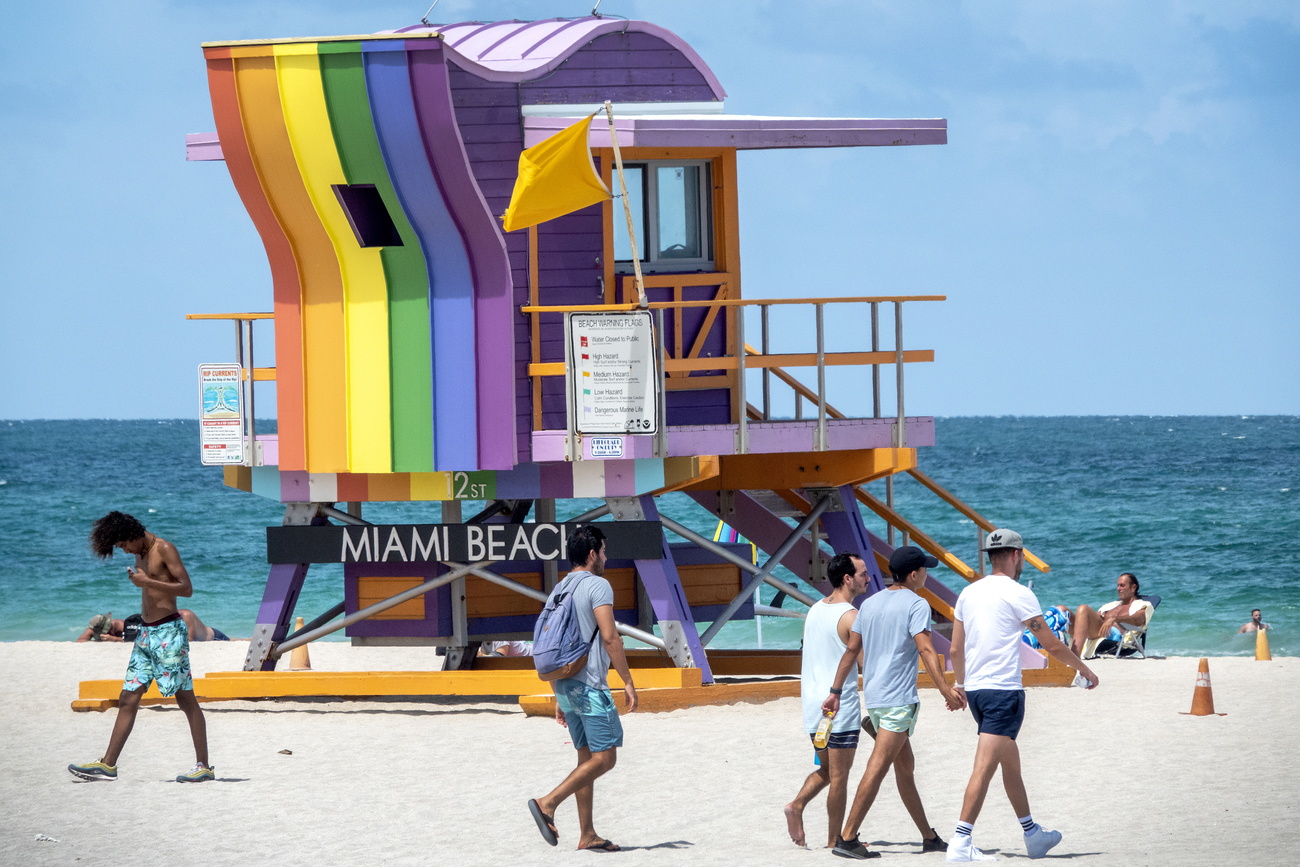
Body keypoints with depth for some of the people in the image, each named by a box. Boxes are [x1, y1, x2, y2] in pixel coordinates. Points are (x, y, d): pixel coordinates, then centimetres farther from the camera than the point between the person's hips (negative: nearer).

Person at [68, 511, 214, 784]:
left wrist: (146, 581, -19)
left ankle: (204, 766, -3)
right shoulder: (141, 555, 16)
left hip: (169, 631, -9)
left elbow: (186, 588, -16)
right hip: (146, 633, 9)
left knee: (186, 700, -5)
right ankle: (108, 764, 2)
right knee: (128, 699, 3)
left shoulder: (164, 549, -9)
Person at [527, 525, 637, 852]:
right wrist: (628, 681, -12)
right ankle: (547, 803, -18)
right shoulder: (597, 585, -9)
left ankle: (587, 834, 10)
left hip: (565, 687, 9)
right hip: (590, 686, -9)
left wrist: (559, 698, 22)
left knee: (587, 758, 12)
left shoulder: (559, 590, 16)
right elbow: (609, 637, -17)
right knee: (605, 758, -7)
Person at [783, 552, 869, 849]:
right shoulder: (850, 617, -14)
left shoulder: (815, 611, 10)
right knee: (839, 775, 1)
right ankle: (834, 840, 5)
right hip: (841, 703, -7)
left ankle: (797, 805, -4)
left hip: (813, 702, 7)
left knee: (826, 769, 19)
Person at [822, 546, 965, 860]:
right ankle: (847, 838, -15)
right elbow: (925, 649, -20)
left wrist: (835, 691, 19)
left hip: (873, 697, 8)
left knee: (905, 766, 16)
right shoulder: (915, 604, -9)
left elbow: (851, 650, 15)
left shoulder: (869, 604, 13)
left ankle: (929, 837, 23)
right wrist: (945, 690, -26)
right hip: (898, 699, -8)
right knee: (877, 768, -10)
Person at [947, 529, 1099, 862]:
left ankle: (1033, 834, 31)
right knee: (984, 767, -10)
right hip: (1003, 690, -8)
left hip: (975, 688, 8)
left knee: (1011, 762, 20)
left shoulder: (969, 593, 11)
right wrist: (1085, 669, 10)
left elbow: (956, 650, 16)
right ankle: (961, 842, -16)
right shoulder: (1018, 594, -9)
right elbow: (1052, 645, -5)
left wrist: (960, 684, 31)